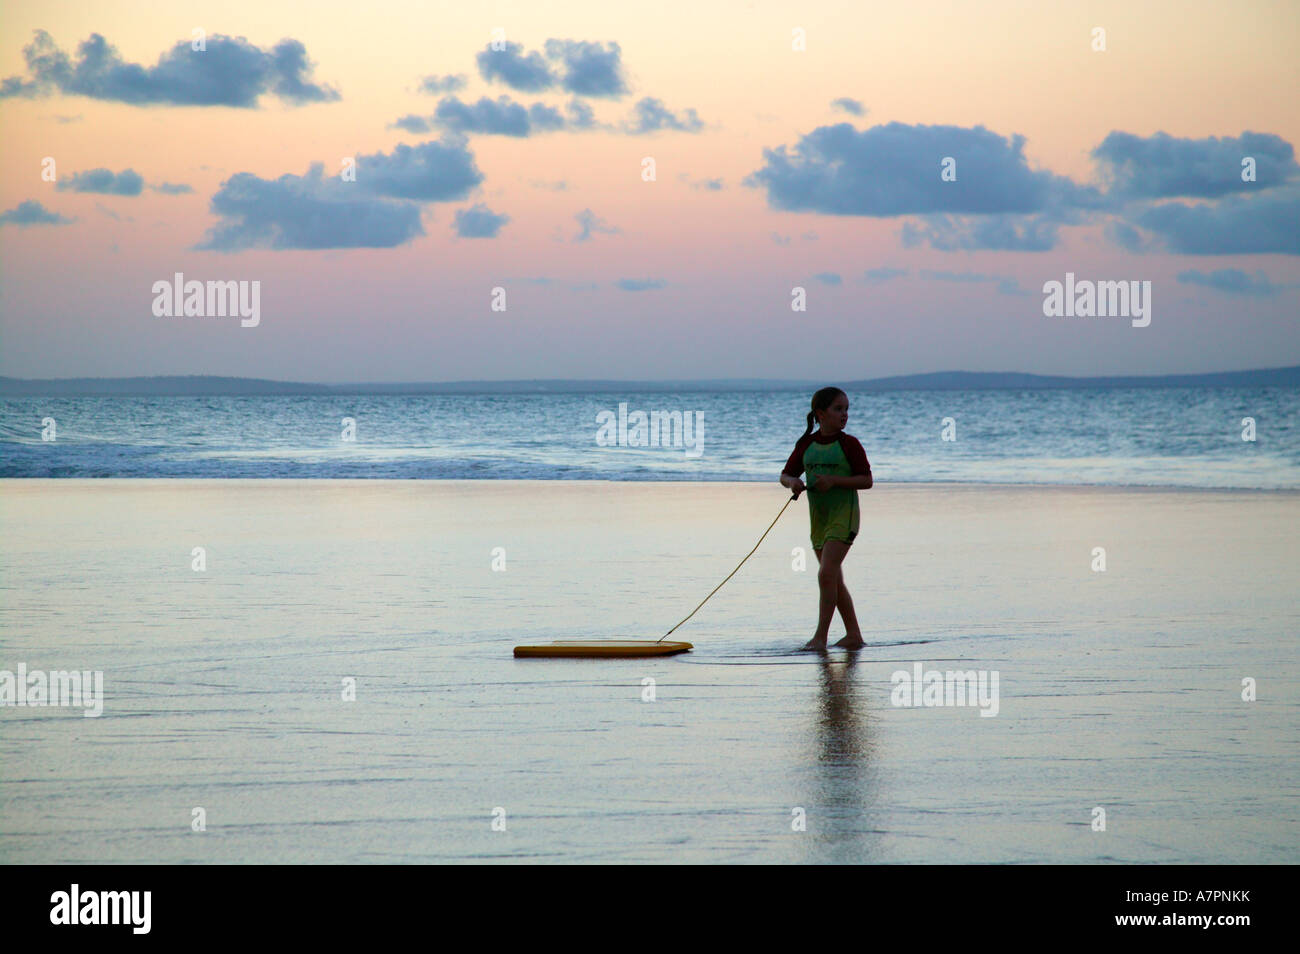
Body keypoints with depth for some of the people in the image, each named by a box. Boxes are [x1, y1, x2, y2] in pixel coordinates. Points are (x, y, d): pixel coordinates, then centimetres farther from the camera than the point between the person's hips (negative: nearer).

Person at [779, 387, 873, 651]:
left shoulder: (849, 444, -6)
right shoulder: (806, 445, 7)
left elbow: (866, 480, -9)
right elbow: (785, 475, 14)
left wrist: (834, 481, -20)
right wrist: (793, 482, -9)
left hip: (844, 514, -6)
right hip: (818, 518, 6)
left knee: (826, 574, -17)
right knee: (835, 580, 11)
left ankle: (820, 636, -14)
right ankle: (854, 636, 20)